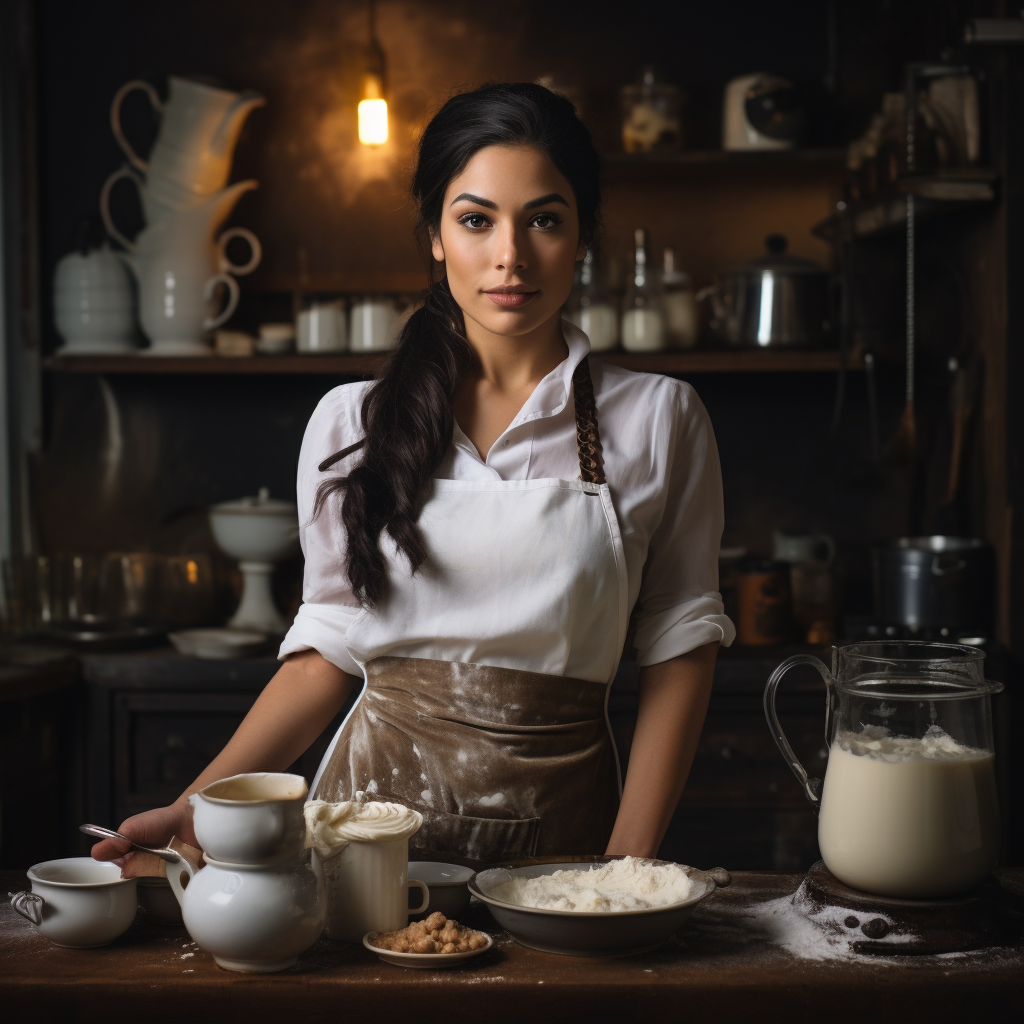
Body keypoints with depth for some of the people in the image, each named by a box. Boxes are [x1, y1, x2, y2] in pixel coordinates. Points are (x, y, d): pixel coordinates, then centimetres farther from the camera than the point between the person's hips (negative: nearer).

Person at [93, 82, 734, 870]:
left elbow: (680, 643, 4)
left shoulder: (656, 420, 2)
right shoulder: (351, 423, 6)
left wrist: (629, 866, -4)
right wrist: (197, 806, 0)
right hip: (378, 812, 1)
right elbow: (330, 649, 10)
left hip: (558, 833, -1)